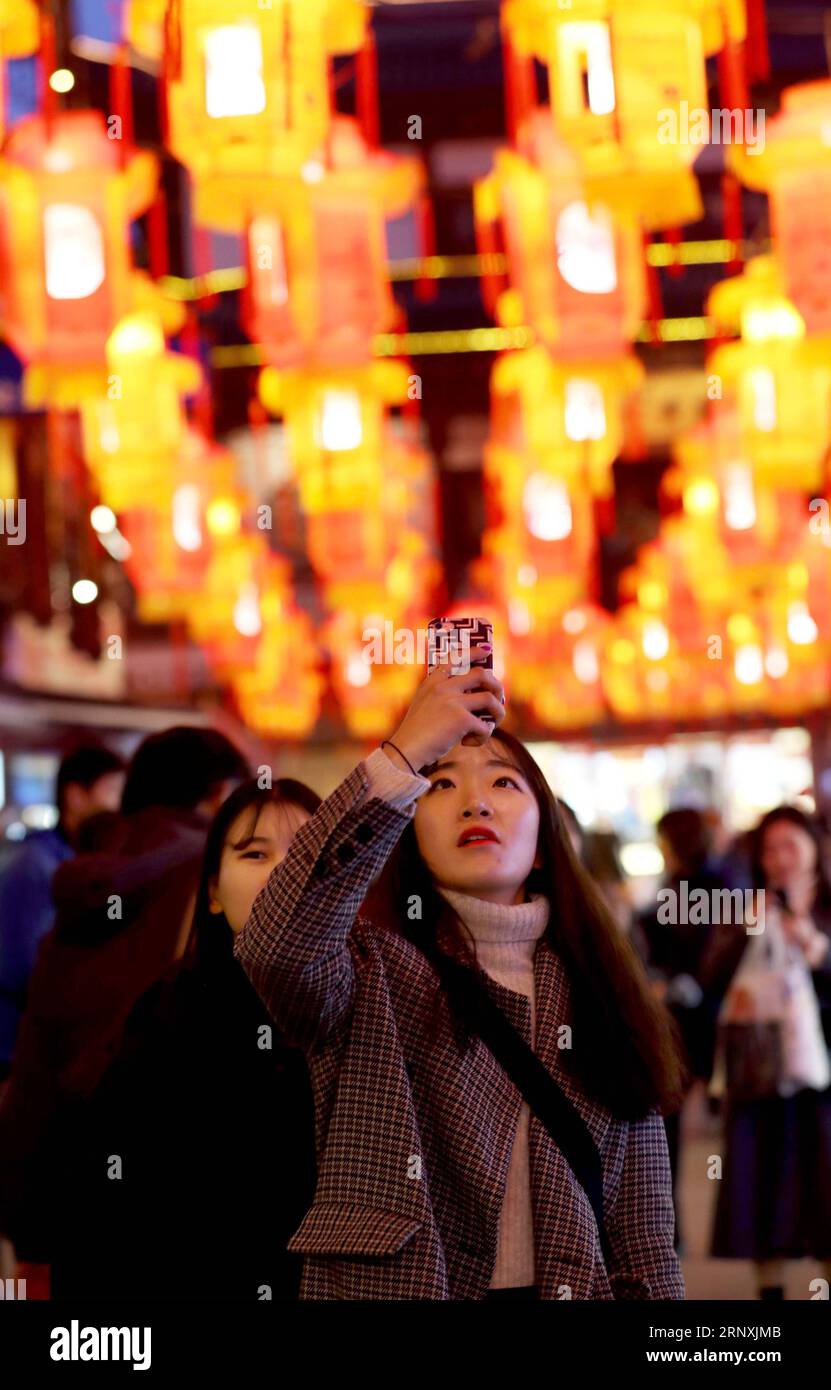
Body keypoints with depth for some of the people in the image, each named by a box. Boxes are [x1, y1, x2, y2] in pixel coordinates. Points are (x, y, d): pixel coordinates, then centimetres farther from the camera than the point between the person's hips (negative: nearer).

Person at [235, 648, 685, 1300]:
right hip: (391, 1288, -2)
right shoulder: (367, 970, -4)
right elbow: (275, 946, -28)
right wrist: (402, 755, -28)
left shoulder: (598, 996, 5)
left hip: (573, 1285, 3)